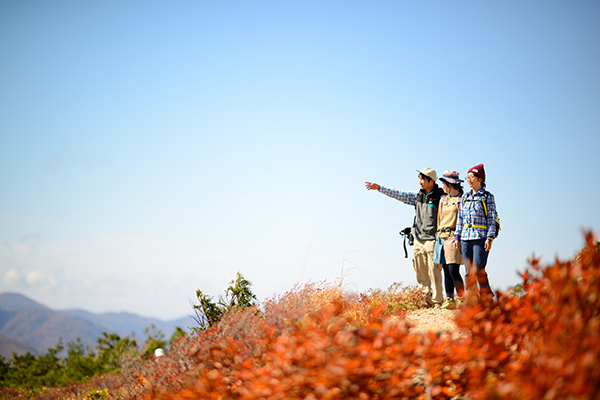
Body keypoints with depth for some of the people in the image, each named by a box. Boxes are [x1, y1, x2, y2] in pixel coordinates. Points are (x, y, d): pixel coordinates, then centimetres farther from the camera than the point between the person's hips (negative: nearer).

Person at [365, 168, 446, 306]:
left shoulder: (441, 196, -6)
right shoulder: (418, 196, 12)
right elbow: (399, 195, 16)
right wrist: (379, 188, 14)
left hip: (432, 239, -7)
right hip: (419, 240, 7)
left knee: (434, 271, -9)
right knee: (420, 272, 7)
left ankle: (437, 302, -3)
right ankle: (428, 299, 15)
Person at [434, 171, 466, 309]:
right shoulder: (443, 199, 17)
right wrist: (438, 237, 16)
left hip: (455, 237, -7)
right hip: (442, 237, 7)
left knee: (453, 270, -12)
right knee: (446, 271, 6)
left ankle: (462, 299, -4)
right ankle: (449, 299, 10)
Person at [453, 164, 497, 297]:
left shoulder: (488, 197, 0)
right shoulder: (465, 197, 15)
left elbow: (491, 219, -4)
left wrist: (490, 238, -12)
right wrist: (457, 237, 12)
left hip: (481, 237, -5)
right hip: (466, 237, 5)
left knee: (478, 269, -11)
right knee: (469, 271, 4)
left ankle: (487, 295, 5)